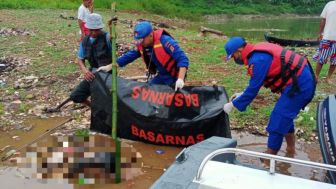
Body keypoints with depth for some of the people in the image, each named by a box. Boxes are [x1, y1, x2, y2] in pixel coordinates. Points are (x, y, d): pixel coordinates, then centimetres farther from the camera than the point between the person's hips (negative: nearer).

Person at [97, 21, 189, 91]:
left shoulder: (164, 41, -28)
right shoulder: (141, 45, -5)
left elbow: (183, 59, -33)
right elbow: (130, 56, 4)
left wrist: (180, 79, -45)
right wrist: (109, 67, 0)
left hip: (175, 77, -7)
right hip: (162, 76, 8)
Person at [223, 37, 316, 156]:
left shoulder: (258, 59, -21)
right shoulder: (258, 52, 10)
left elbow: (253, 88, -17)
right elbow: (256, 82, 20)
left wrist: (233, 104, -7)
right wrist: (242, 94, 17)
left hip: (298, 85, -10)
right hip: (303, 80, 10)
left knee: (277, 121, -3)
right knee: (285, 116, 23)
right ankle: (290, 148, 36)